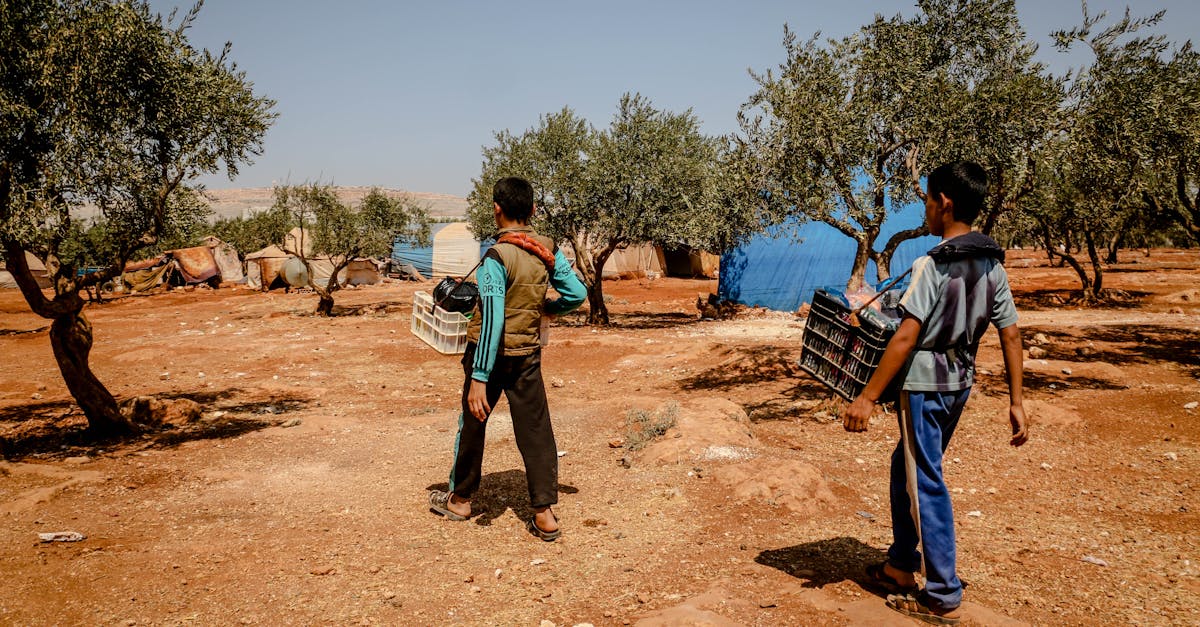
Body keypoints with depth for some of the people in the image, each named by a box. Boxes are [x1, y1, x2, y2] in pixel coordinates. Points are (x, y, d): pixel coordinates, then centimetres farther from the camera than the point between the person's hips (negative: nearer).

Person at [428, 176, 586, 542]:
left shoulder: (496, 257, -19)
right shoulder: (548, 251, -3)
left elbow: (492, 322, -23)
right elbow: (577, 294, 2)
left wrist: (479, 377, -23)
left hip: (491, 353, -4)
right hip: (528, 354, 4)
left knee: (472, 423, 14)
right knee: (535, 430, 6)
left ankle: (460, 499, 31)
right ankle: (544, 514, 5)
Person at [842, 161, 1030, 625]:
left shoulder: (933, 264, -18)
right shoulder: (993, 264, 5)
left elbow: (906, 337, -23)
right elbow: (1011, 334, 5)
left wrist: (867, 397, -20)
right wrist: (1016, 402, 9)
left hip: (926, 383, -8)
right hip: (961, 382, 8)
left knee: (925, 485, 2)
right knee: (906, 467, 22)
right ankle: (902, 565, 33)